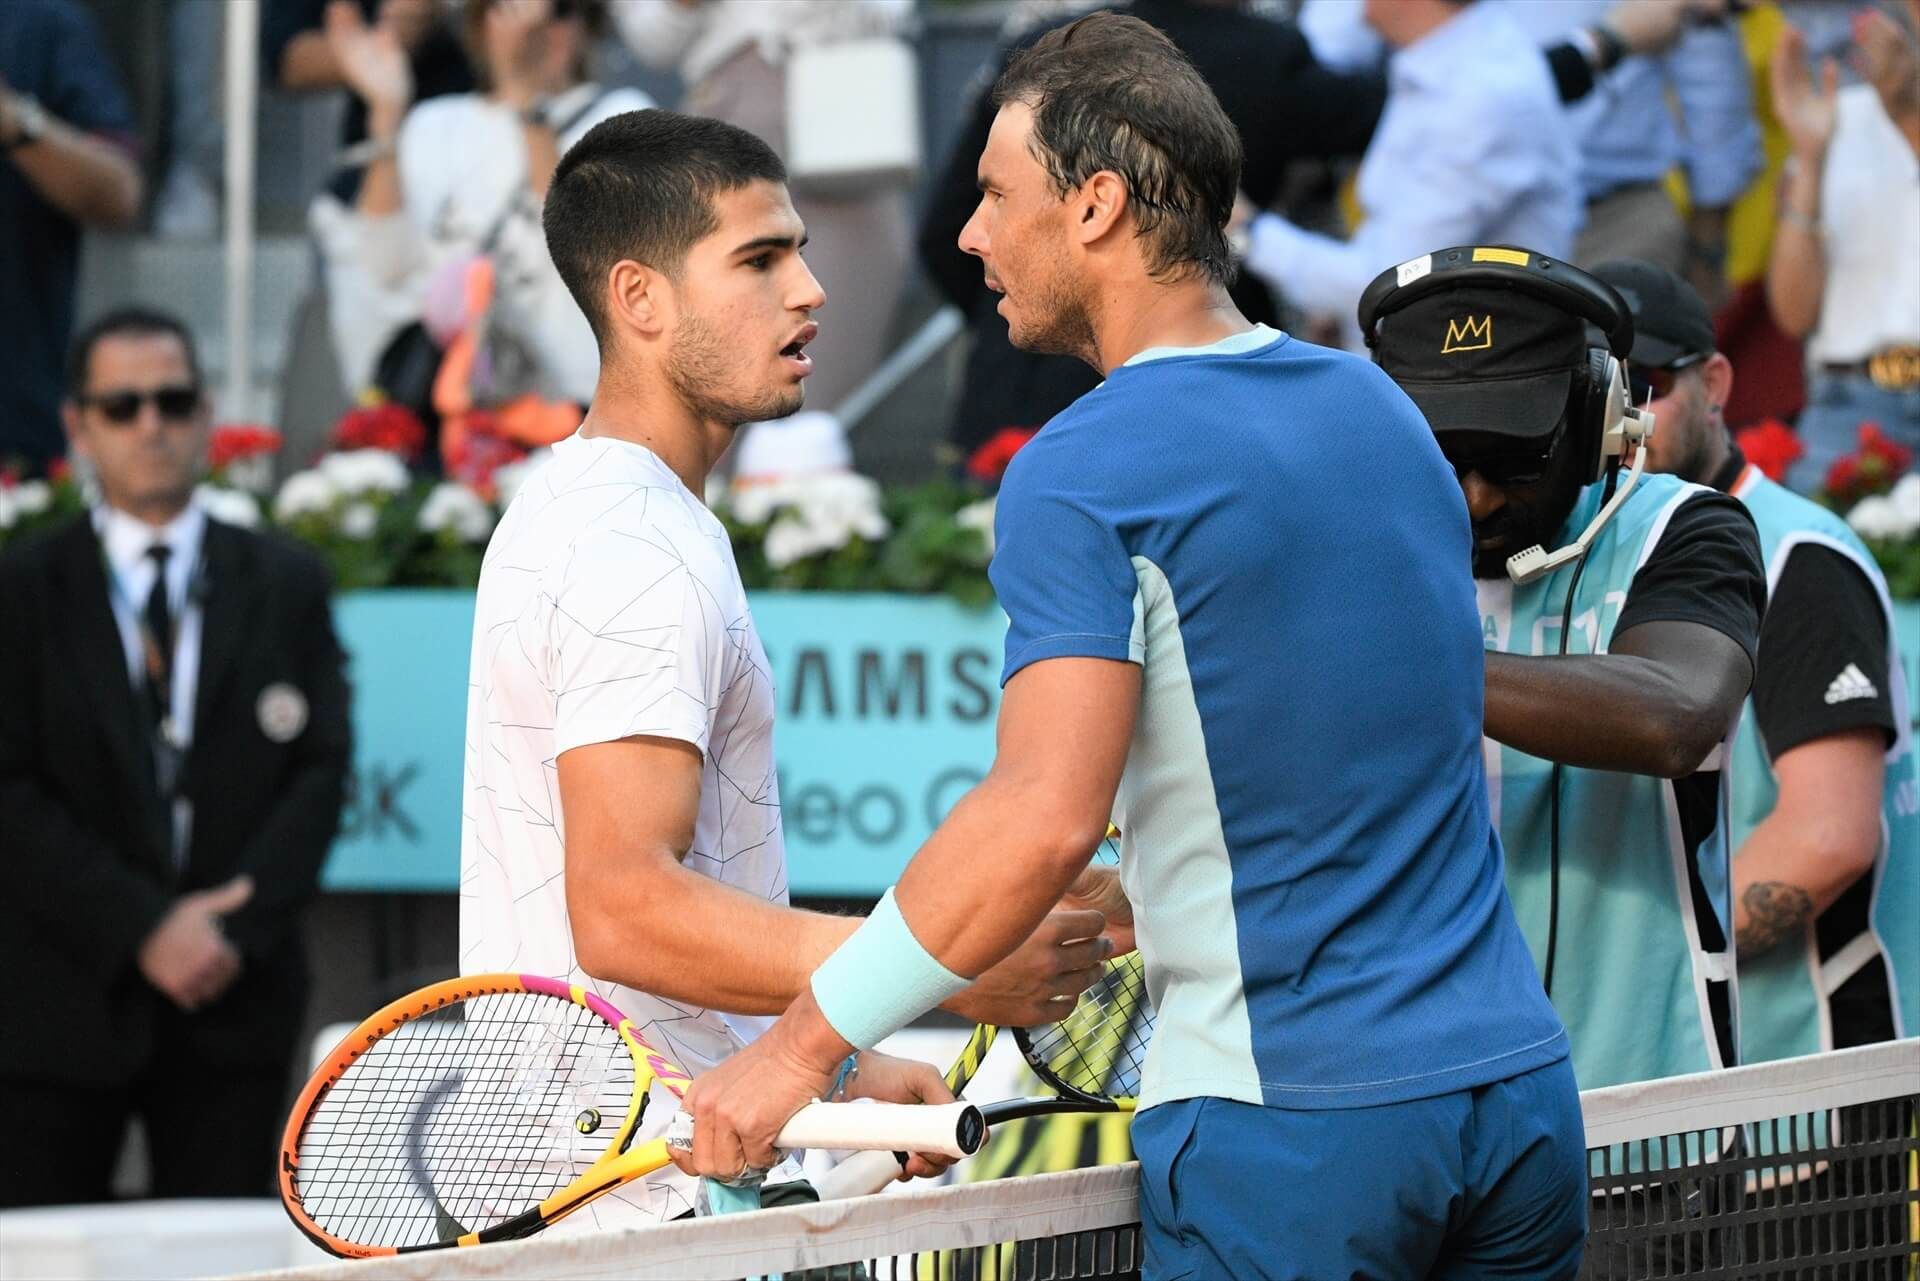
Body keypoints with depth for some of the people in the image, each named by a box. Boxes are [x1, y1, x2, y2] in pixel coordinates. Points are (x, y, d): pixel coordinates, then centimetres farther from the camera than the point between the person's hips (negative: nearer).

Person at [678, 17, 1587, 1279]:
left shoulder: (1081, 474, -12)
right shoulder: (1378, 407, 12)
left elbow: (1042, 820, -23)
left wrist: (801, 1047, -17)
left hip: (1296, 1127, -7)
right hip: (1519, 1082, 7)